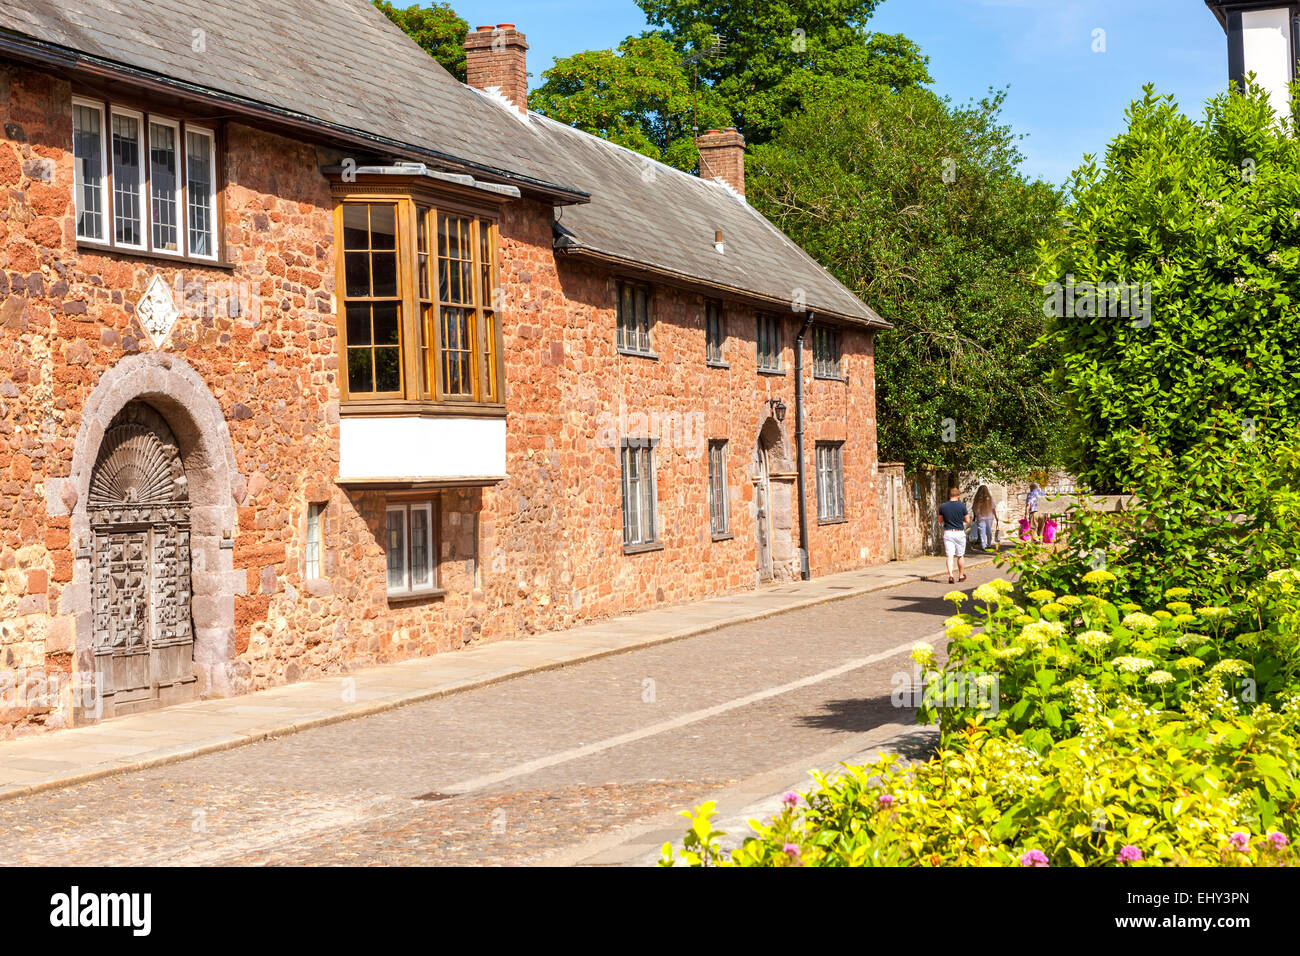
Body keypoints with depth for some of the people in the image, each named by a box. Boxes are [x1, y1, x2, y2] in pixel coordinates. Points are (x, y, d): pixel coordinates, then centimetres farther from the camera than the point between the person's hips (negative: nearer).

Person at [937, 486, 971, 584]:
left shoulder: (942, 506, 0)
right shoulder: (962, 506, -7)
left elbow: (940, 521, 9)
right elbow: (967, 521, -2)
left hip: (947, 532, 1)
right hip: (959, 532, -1)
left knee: (949, 556, -1)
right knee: (960, 556, 13)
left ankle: (950, 575, -18)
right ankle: (961, 575, 24)